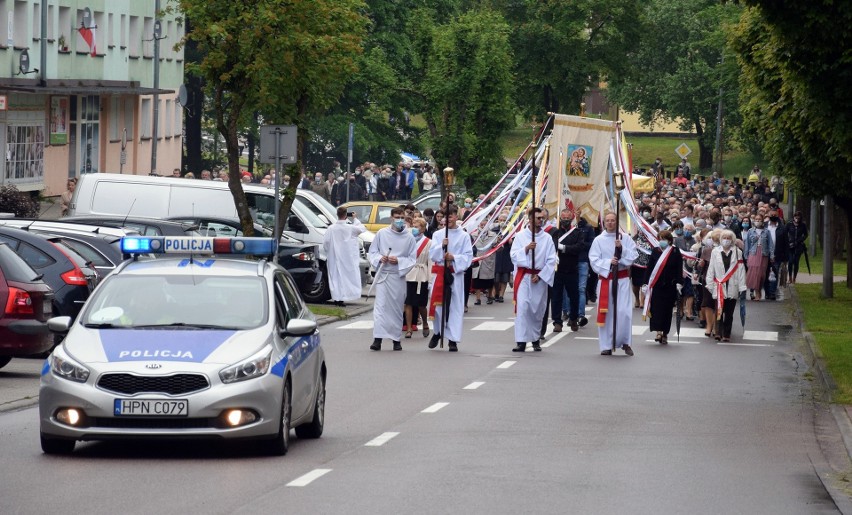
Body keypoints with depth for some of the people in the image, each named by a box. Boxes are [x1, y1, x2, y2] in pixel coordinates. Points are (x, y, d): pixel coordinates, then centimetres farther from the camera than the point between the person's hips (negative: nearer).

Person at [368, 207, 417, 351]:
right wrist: (380, 258, -11)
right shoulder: (382, 234, 4)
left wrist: (398, 261, -12)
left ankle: (396, 339, 15)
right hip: (383, 275, -1)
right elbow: (372, 252, 9)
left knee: (397, 307, 6)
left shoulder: (409, 237, 3)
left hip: (399, 276, 1)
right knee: (380, 306, -9)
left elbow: (412, 258, 3)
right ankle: (377, 339, -13)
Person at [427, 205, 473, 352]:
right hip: (439, 272, 1)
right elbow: (432, 254, 1)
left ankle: (453, 340, 4)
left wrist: (454, 258, -16)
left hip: (456, 274, -1)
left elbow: (468, 257, -2)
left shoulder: (464, 236, 2)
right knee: (437, 304, -1)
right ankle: (437, 332, 22)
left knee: (455, 307, -1)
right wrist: (441, 246, -16)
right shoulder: (438, 234, 8)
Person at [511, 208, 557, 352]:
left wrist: (540, 275, -8)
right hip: (523, 276, -1)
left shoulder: (547, 238, 4)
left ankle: (536, 340, 19)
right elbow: (514, 256, -1)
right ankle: (521, 341, -11)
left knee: (538, 309, 5)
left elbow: (551, 260, 1)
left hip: (540, 277, 1)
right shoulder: (520, 236, 4)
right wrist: (526, 249, -17)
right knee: (522, 307, -10)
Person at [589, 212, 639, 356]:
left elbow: (634, 256, -2)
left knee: (624, 312, -6)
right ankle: (606, 346, 9)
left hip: (622, 279, 0)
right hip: (605, 279, 0)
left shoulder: (625, 239, 4)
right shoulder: (598, 240, 3)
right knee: (605, 312, 2)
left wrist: (622, 248, -15)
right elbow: (594, 260, -3)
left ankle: (625, 342, 9)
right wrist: (608, 262, -18)